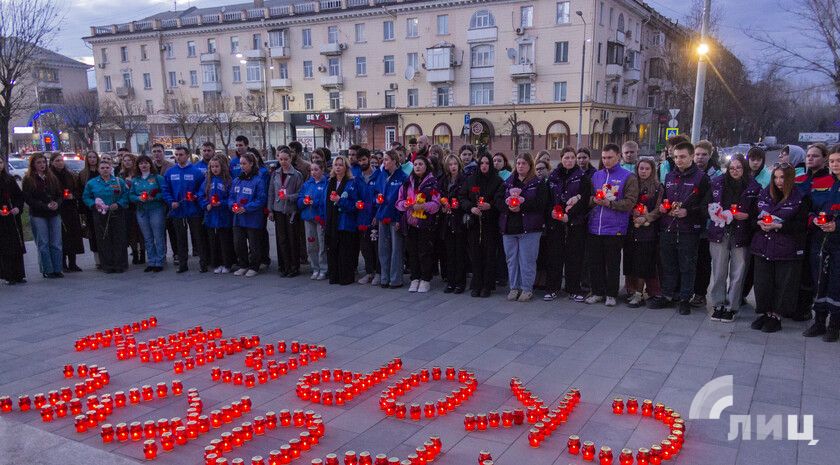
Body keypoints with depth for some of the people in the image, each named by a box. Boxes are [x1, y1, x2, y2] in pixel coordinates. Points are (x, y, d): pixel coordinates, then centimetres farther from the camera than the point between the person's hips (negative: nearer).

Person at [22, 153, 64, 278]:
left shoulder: (52, 177, 13)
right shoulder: (28, 179, -1)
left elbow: (59, 195, 13)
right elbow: (28, 199, -7)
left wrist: (57, 203, -9)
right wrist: (45, 206, -16)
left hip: (54, 214, 4)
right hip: (38, 215, -4)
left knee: (56, 243, 2)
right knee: (43, 244, -1)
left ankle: (57, 269, 7)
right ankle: (47, 270, 5)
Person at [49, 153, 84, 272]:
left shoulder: (70, 175, 12)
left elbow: (79, 191, 14)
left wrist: (73, 196, -5)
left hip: (71, 210, 5)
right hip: (58, 210, -4)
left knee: (74, 236, 4)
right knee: (62, 237, -5)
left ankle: (72, 263, 13)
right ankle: (63, 264, 3)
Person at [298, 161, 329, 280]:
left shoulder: (326, 183, -7)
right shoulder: (307, 184, 13)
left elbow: (327, 201, -14)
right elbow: (299, 199, 13)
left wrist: (315, 202, -21)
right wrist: (304, 201, -8)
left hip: (321, 217, -6)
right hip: (308, 217, 6)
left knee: (322, 245, 0)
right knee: (310, 245, 10)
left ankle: (323, 270, 10)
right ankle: (315, 269, 21)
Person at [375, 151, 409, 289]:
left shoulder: (402, 177, -9)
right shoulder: (382, 176, 10)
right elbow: (376, 191, 21)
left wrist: (400, 218, -16)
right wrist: (377, 198, -2)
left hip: (395, 216, -6)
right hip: (382, 215, 6)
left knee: (396, 248, 1)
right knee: (383, 248, 10)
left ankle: (396, 279, 8)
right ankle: (384, 278, 19)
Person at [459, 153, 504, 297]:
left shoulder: (497, 181, 3)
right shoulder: (470, 180, 10)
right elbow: (462, 198, 7)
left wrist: (489, 206, -21)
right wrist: (471, 208, -10)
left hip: (490, 223, -2)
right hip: (474, 222, 2)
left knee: (489, 254, -2)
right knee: (475, 254, 1)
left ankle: (487, 286, 5)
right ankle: (476, 285, 9)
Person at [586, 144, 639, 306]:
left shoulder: (628, 177, -2)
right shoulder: (596, 175, 13)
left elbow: (630, 202, -10)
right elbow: (588, 197, 16)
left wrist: (609, 203, -19)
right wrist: (594, 200, -6)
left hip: (615, 229, -4)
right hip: (595, 227, 4)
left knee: (612, 264, 6)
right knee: (595, 262, 9)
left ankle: (611, 294, 18)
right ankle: (597, 292, 21)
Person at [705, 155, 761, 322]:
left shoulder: (753, 187, 0)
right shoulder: (717, 183, 6)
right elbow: (708, 203, 12)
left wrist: (747, 215, -14)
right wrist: (717, 213, -5)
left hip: (741, 234, -1)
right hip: (720, 233, 2)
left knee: (737, 273, 3)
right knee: (718, 271, 5)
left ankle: (731, 307, 14)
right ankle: (718, 305, 16)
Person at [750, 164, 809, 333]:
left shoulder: (800, 198, -6)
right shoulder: (764, 194, 8)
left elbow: (802, 225, -9)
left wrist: (779, 226, -20)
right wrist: (760, 222, -7)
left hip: (786, 250, -4)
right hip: (763, 247, 4)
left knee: (782, 284, 3)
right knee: (763, 282, 8)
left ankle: (776, 316, 16)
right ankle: (765, 313, 23)